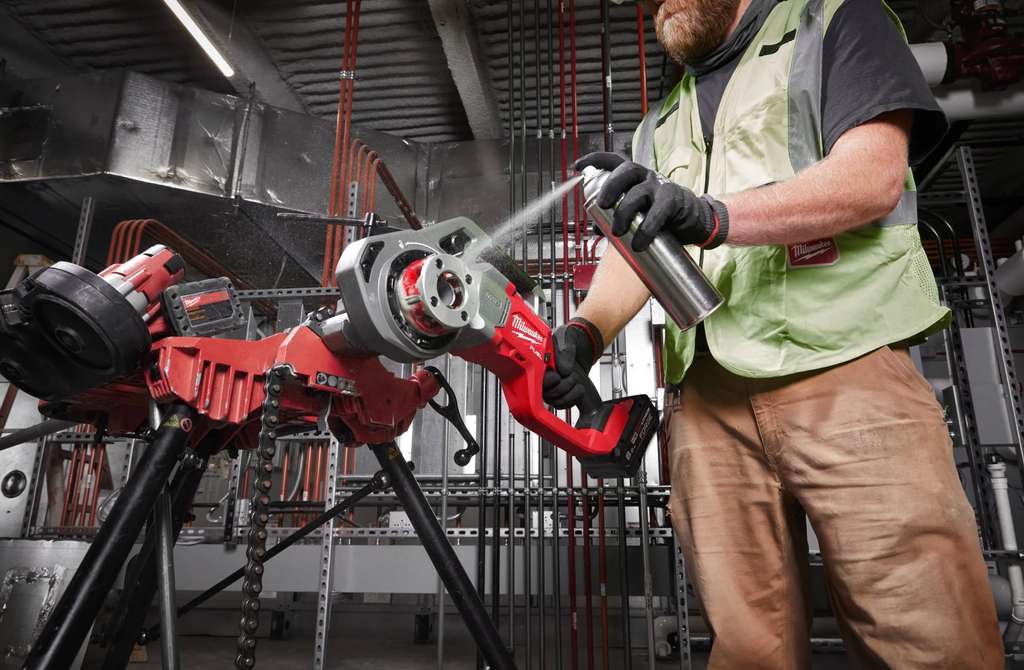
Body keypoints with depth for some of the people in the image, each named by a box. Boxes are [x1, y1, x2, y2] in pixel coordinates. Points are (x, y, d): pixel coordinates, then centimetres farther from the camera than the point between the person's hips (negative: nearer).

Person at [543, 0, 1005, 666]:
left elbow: (874, 174, -3)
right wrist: (587, 331, -5)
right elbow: (632, 249, 16)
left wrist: (712, 215, -19)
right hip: (706, 396, 4)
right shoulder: (660, 127, 29)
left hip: (842, 366, -3)